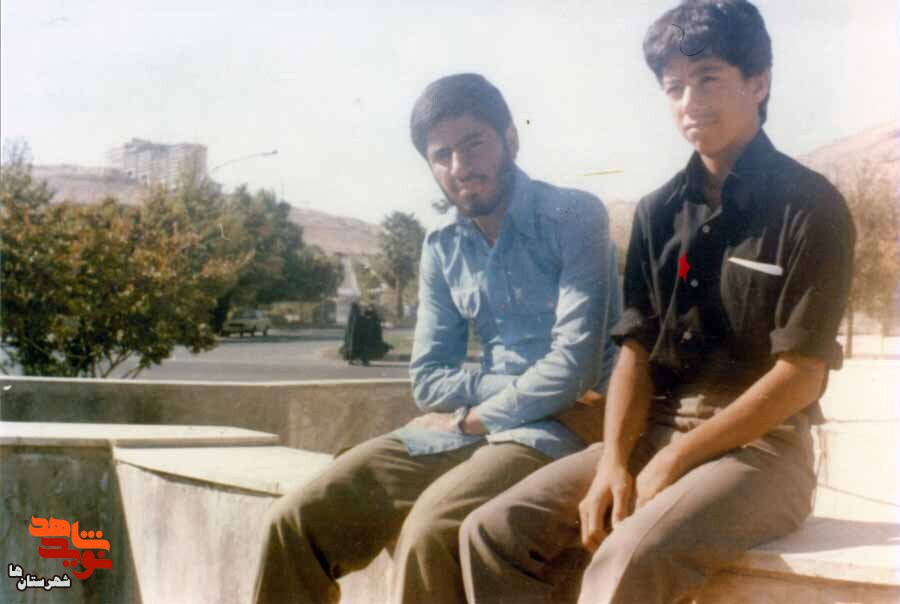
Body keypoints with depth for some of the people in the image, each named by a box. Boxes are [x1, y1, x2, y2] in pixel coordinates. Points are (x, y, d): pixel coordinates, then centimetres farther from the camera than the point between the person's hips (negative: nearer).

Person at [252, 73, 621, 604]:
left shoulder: (575, 217, -7)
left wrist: (475, 417, -6)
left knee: (430, 532, -33)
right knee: (298, 521, -10)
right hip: (463, 426, 6)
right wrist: (522, 384, -10)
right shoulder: (441, 249, 11)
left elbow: (575, 366, -16)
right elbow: (429, 380, 6)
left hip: (560, 427, -5)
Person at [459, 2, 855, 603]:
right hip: (655, 432, 6)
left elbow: (801, 373, -12)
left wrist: (674, 462, -15)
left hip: (761, 445, -5)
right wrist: (614, 462, -10)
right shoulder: (658, 212, 10)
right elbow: (636, 348, 7)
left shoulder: (810, 205, -7)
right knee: (495, 531, -15)